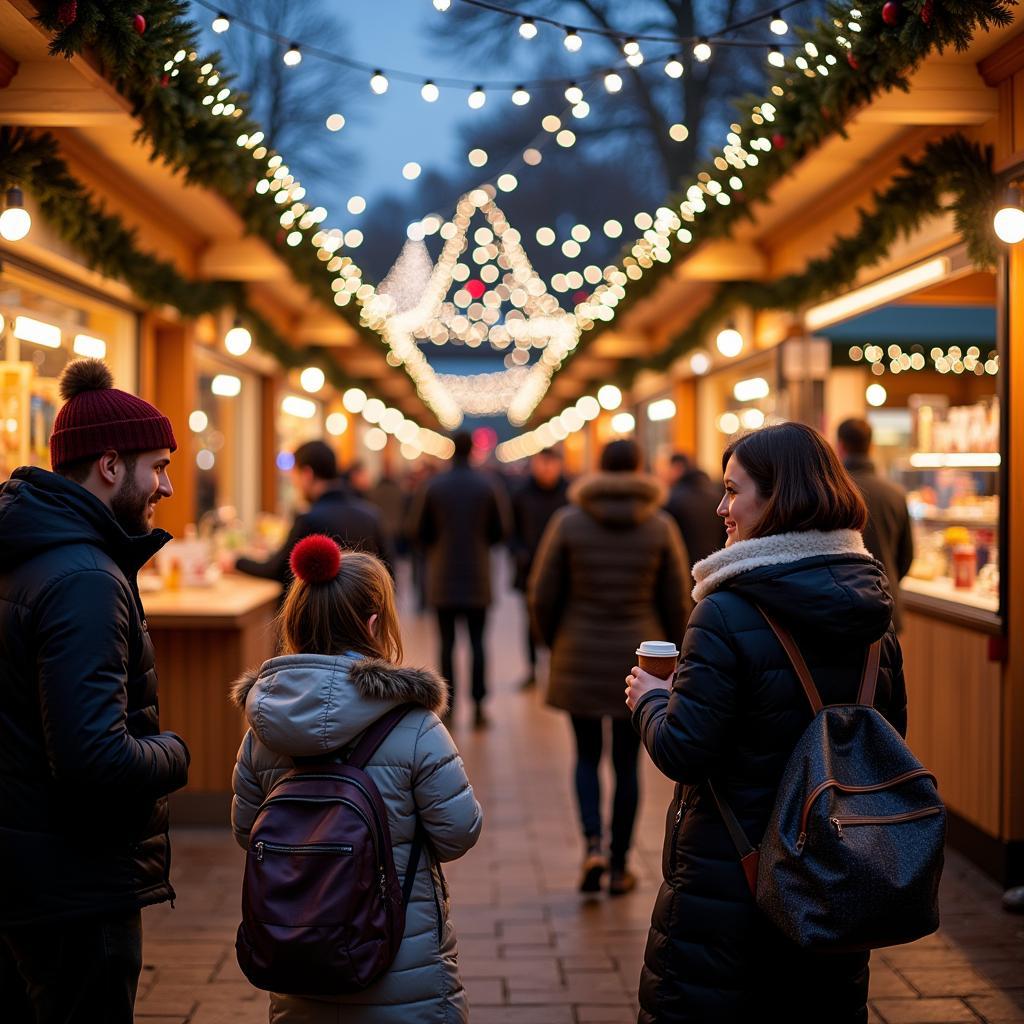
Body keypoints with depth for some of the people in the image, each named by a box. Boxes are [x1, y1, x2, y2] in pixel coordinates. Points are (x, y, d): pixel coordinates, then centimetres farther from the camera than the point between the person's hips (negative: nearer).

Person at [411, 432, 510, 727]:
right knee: (477, 642, 6)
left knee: (447, 642, 6)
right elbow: (501, 531, -3)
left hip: (443, 578, 0)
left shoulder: (434, 486, -5)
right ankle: (478, 706, 1)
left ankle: (449, 706, 3)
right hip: (477, 577, 0)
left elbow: (419, 531, -4)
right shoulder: (487, 487, -4)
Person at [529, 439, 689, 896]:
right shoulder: (660, 527, -3)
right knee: (627, 764, 11)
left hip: (579, 657, 0)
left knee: (587, 757, 15)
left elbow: (542, 596, -3)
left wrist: (555, 644, 14)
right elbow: (676, 604, 0)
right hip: (637, 658, 0)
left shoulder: (568, 521, -4)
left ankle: (593, 846, -5)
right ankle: (619, 867, 17)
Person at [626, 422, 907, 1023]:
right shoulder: (872, 605, 1)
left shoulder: (727, 611, -19)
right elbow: (893, 733, 10)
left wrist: (651, 700, 0)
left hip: (727, 875, -6)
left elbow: (682, 752, -19)